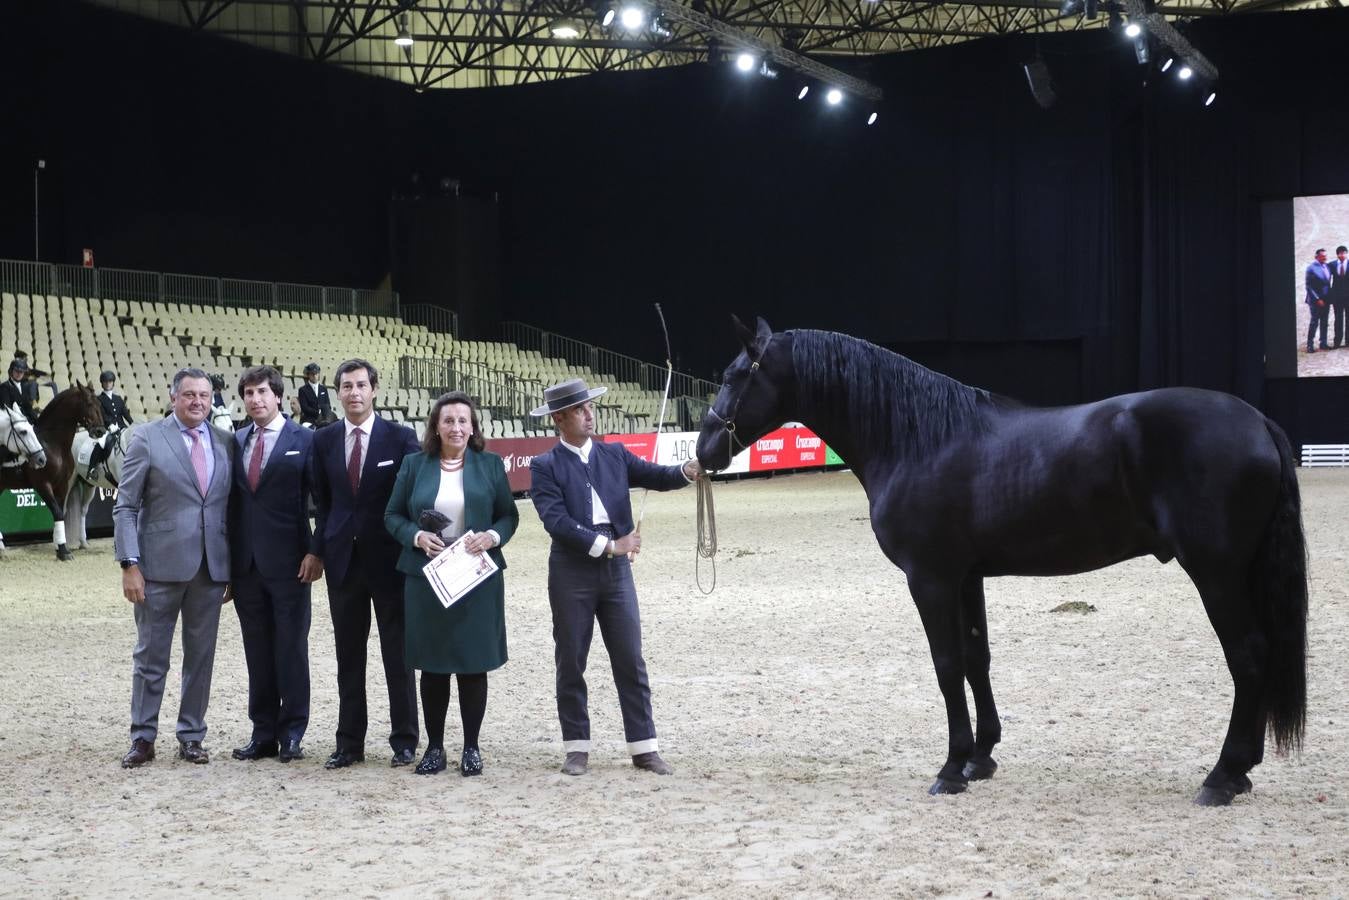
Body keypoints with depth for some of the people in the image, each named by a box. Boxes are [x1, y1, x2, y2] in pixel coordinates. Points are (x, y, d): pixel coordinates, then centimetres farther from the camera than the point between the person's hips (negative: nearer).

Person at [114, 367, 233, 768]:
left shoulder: (224, 442, 8)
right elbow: (124, 506, -3)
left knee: (201, 656, 8)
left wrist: (233, 568, 6)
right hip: (160, 565, -3)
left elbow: (231, 507, 10)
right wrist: (130, 564, -10)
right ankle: (142, 738, 15)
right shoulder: (146, 439, -2)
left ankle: (191, 736, 18)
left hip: (211, 567, 3)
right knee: (150, 656, 5)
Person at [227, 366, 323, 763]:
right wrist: (227, 559, 7)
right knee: (257, 652, 9)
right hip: (245, 563, 4)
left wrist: (315, 551, -11)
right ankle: (263, 733, 15)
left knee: (291, 650, 2)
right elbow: (231, 502, 12)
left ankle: (292, 733, 10)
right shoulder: (235, 442, 11)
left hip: (288, 563, -4)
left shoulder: (304, 441, -2)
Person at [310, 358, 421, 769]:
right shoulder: (324, 440, 6)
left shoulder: (401, 437, -3)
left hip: (389, 558, -3)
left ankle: (404, 740, 13)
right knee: (348, 655, 8)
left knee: (398, 653, 4)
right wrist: (320, 549, 4)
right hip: (342, 559, 3)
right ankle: (349, 743, 15)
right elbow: (321, 501, 10)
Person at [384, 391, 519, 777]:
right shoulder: (414, 465, 6)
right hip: (426, 578, 1)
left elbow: (510, 514, 7)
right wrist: (417, 536, -12)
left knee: (474, 665, 3)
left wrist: (494, 536, -14)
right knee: (432, 666, 5)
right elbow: (393, 515, 7)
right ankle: (434, 746, 16)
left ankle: (471, 747, 14)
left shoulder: (490, 465, 5)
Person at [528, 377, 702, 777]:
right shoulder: (545, 466, -3)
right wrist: (608, 545, -18)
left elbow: (657, 477, -2)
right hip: (571, 574, -3)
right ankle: (577, 747, 16)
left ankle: (644, 747, 9)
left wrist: (689, 471, -24)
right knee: (571, 664, 5)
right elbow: (557, 520, -14)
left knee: (631, 661, 4)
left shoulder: (615, 454, 9)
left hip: (616, 569, 3)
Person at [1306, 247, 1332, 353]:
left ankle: (1323, 343, 17)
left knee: (1324, 322, 10)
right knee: (1314, 322, -4)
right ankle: (1310, 345, 2)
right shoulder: (1311, 268, -10)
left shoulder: (1327, 267, 8)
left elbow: (1327, 282, 16)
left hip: (1326, 300, 6)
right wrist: (1317, 299, -15)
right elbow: (1309, 286, -12)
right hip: (1316, 300, -6)